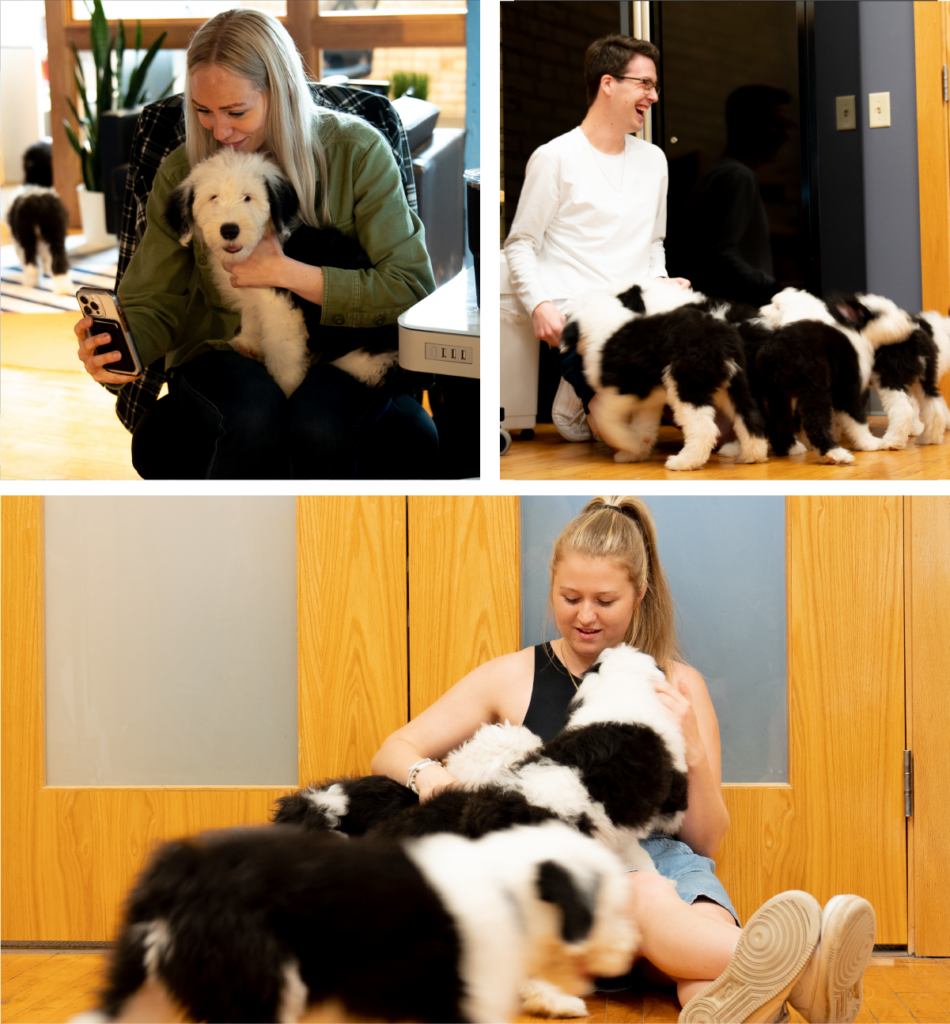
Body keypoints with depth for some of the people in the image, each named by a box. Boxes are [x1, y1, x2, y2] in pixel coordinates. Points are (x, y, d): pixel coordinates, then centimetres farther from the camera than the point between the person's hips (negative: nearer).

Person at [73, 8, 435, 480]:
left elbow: (412, 289, -9)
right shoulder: (181, 171, 0)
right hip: (222, 351, 1)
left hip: (338, 354, -1)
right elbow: (153, 302, 1)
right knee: (256, 414, -35)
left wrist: (287, 273, -16)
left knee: (316, 424, -36)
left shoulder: (357, 152, -6)